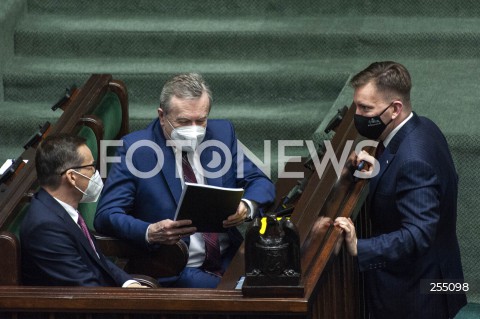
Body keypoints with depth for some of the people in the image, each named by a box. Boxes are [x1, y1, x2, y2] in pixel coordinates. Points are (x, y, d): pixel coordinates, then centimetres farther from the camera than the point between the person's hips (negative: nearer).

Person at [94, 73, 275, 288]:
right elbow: (106, 216, -7)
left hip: (230, 260, 5)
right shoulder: (135, 147, -3)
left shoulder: (222, 133, 9)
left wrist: (247, 207, -12)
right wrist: (150, 233, -28)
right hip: (174, 273, -5)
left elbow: (260, 182, 14)